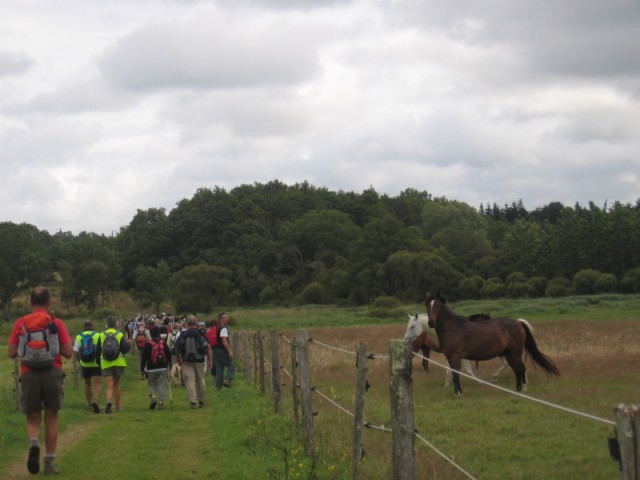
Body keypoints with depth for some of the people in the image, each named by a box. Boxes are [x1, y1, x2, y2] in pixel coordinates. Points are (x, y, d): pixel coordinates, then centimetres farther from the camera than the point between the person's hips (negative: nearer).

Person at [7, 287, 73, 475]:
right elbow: (68, 352, -2)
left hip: (29, 375, 0)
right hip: (53, 374, 0)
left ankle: (34, 442, -21)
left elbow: (11, 352, 3)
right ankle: (50, 463, 9)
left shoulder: (20, 323, 3)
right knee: (51, 419, 8)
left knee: (33, 418, 10)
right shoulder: (56, 323, 1)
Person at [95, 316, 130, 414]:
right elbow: (125, 349, -9)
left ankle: (108, 401, -31)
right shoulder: (120, 335, -4)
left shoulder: (101, 335, 1)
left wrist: (98, 362, 16)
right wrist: (128, 344, 12)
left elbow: (98, 351, 4)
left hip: (106, 364, 0)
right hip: (119, 363, 0)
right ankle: (118, 405, 23)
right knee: (116, 384, 17)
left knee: (109, 386, -4)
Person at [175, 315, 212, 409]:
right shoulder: (200, 334, -3)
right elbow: (208, 347, -7)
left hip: (187, 362, 0)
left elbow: (177, 349, 4)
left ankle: (193, 401, -14)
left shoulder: (182, 335, 0)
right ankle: (201, 401, 24)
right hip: (199, 361, 0)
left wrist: (179, 360, 20)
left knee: (189, 381, -2)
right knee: (200, 380, 14)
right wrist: (210, 361, -1)